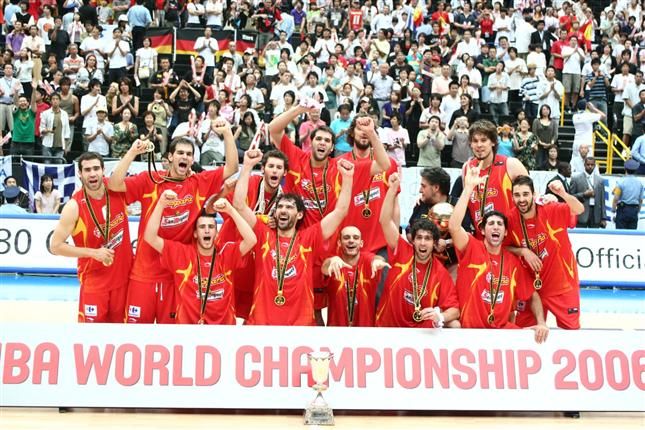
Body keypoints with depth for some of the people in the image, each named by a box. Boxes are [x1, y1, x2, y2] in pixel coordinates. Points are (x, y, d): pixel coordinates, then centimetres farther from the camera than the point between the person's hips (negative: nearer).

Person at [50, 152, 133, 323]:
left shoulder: (116, 189, -7)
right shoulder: (74, 206, -17)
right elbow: (56, 246, -13)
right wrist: (93, 252, -19)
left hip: (123, 275, 4)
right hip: (94, 280, -4)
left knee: (120, 322, 15)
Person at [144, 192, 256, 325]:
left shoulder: (227, 252, 0)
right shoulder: (181, 252, 0)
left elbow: (251, 240, -14)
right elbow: (150, 237, -6)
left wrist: (230, 210, -17)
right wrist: (161, 204, -14)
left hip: (224, 322, 1)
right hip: (188, 322, -1)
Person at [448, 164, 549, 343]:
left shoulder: (514, 262, 7)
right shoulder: (472, 249, -5)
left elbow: (532, 295, 13)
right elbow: (453, 226, -24)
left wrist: (541, 323, -5)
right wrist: (468, 188, -24)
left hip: (503, 328, 4)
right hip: (471, 329, -4)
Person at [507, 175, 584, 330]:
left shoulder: (551, 211, -18)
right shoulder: (511, 219, -11)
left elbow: (579, 210, -32)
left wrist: (563, 194, -49)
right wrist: (523, 251, -18)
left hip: (562, 284, -2)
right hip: (531, 285, 2)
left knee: (571, 328, 6)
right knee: (522, 328, 11)